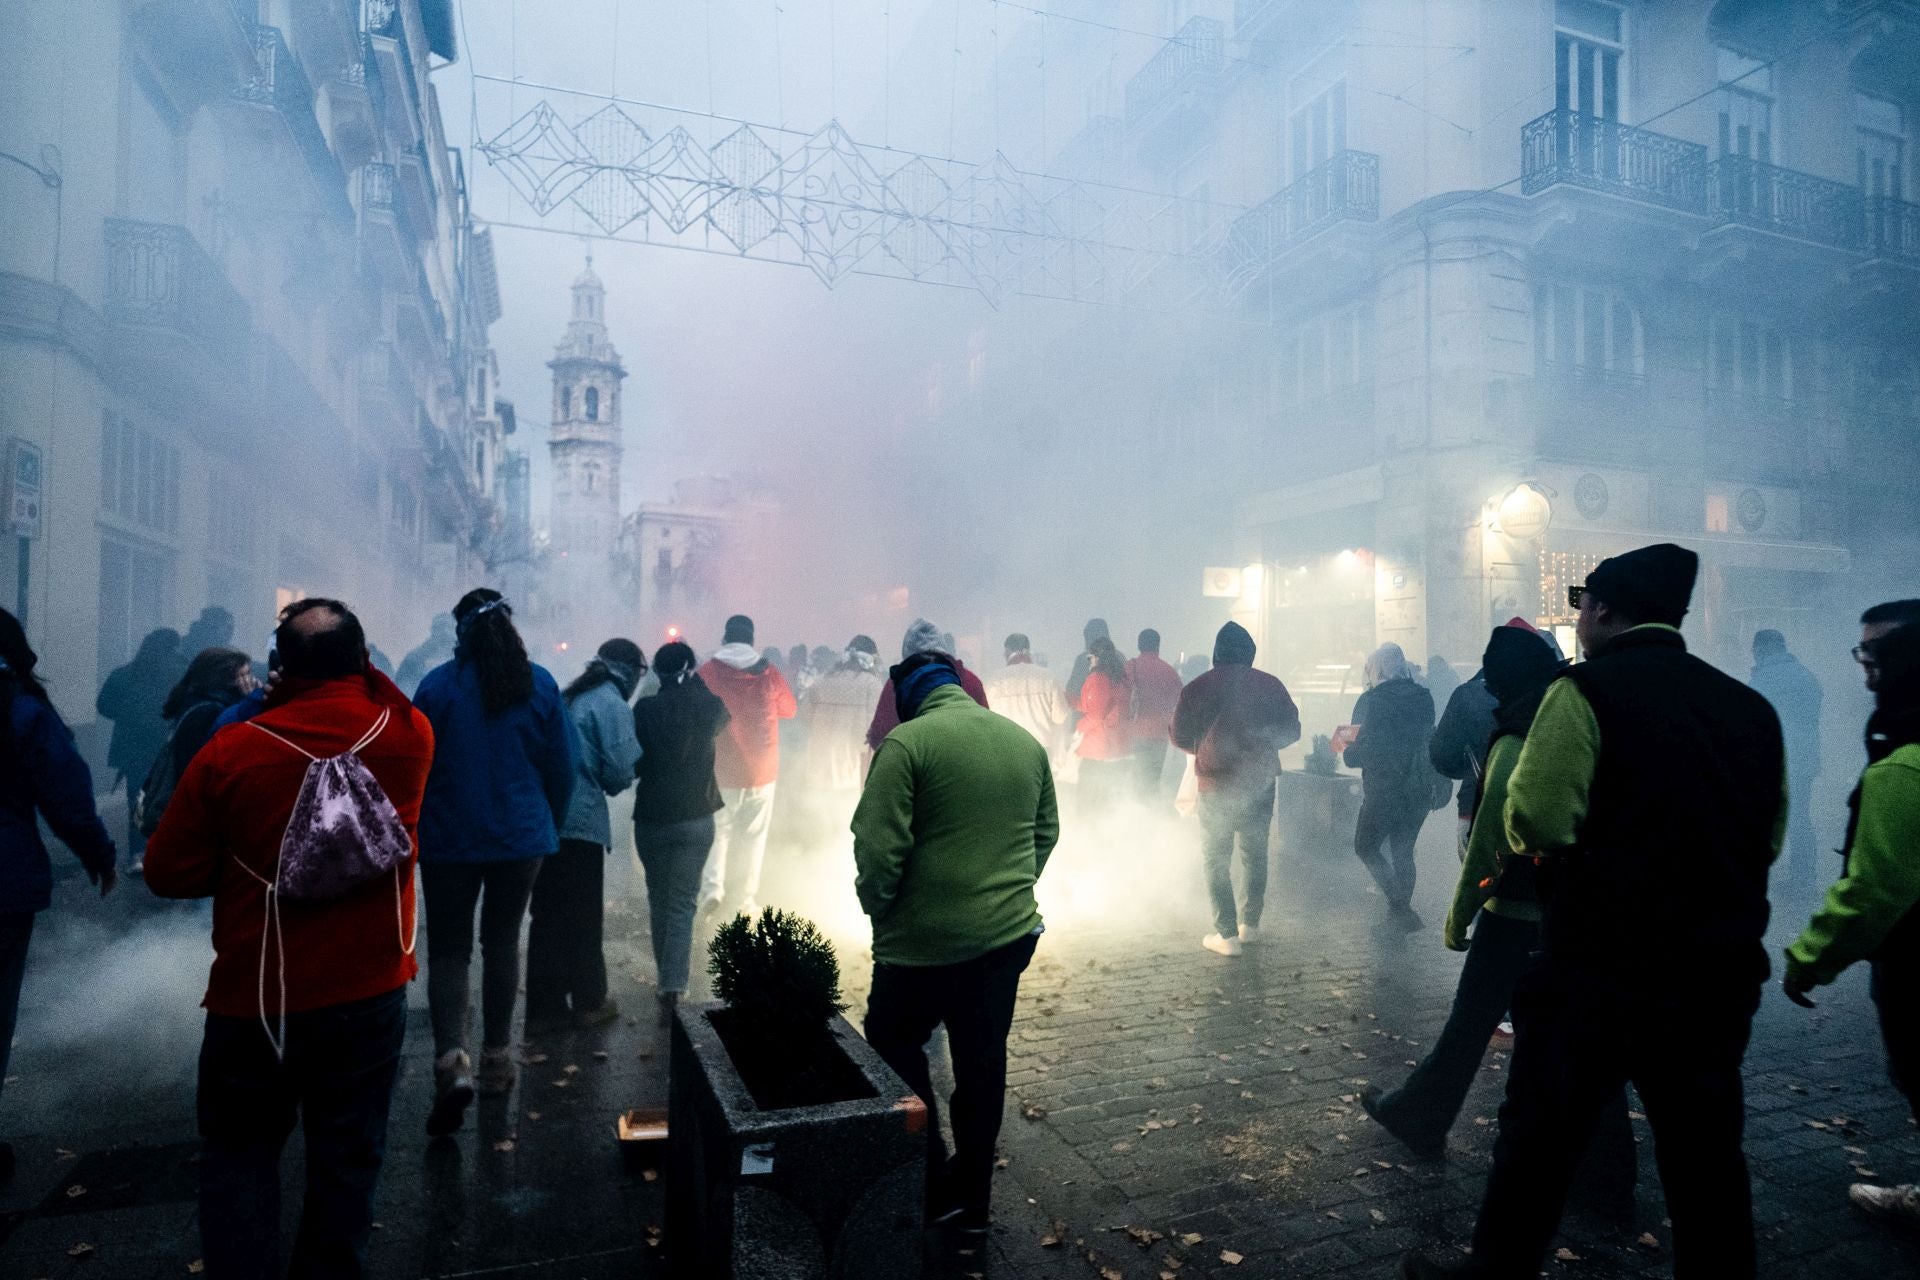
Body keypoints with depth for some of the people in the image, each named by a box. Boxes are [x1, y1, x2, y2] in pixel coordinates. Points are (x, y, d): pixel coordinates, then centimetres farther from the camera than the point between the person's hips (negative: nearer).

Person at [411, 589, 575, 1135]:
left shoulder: (438, 685, -8)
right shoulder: (539, 684, -2)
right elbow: (562, 766, 1)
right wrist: (551, 827, 14)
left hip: (449, 840, -2)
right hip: (522, 838, 2)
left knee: (448, 949, 7)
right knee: (502, 943, 15)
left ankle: (452, 1062, -10)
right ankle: (496, 1062, 24)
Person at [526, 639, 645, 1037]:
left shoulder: (566, 697, 13)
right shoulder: (614, 706, -8)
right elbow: (620, 771, -13)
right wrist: (612, 784, 7)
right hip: (581, 821, -6)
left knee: (547, 915, 11)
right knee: (584, 917, 9)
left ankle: (545, 1008, 17)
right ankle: (590, 1003, 21)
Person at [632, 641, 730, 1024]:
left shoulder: (645, 709, -9)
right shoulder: (709, 707, -5)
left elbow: (633, 759, -1)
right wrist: (695, 683, 23)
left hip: (651, 817, 0)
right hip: (696, 818, 0)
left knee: (658, 900, 18)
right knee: (682, 904, 2)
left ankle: (666, 976, 33)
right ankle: (672, 992, -8)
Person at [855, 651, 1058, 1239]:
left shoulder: (907, 742, -14)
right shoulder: (1027, 741, 6)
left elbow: (878, 846, -18)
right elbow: (1047, 831, 13)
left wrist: (879, 909, -1)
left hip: (926, 939, -6)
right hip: (1010, 933, 6)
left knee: (894, 1045, 16)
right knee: (983, 1063, 16)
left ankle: (932, 1181, 17)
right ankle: (970, 1200, 29)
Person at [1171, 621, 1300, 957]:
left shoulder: (1198, 687, -9)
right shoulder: (1270, 685, -4)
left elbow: (1179, 736, -4)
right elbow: (1291, 730, 3)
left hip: (1216, 785, -3)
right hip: (1260, 783, 3)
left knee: (1216, 858, 6)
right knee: (1255, 854, 19)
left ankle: (1227, 934, 2)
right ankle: (1251, 923, 26)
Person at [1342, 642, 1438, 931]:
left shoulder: (1371, 701, -14)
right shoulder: (1424, 698, 4)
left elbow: (1364, 749, -17)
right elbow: (1427, 738, 15)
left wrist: (1348, 752, 5)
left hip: (1384, 792, -6)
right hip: (1420, 790, 6)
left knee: (1366, 847, 9)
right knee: (1403, 851, 18)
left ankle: (1399, 904, -4)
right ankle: (1402, 908, 20)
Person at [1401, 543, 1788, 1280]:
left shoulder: (1586, 690, -13)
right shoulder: (1751, 708, 7)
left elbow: (1535, 821, -20)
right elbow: (1768, 837, 14)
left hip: (1599, 972, -5)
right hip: (1720, 976, 6)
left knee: (1540, 1136, 10)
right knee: (1707, 1155, 18)